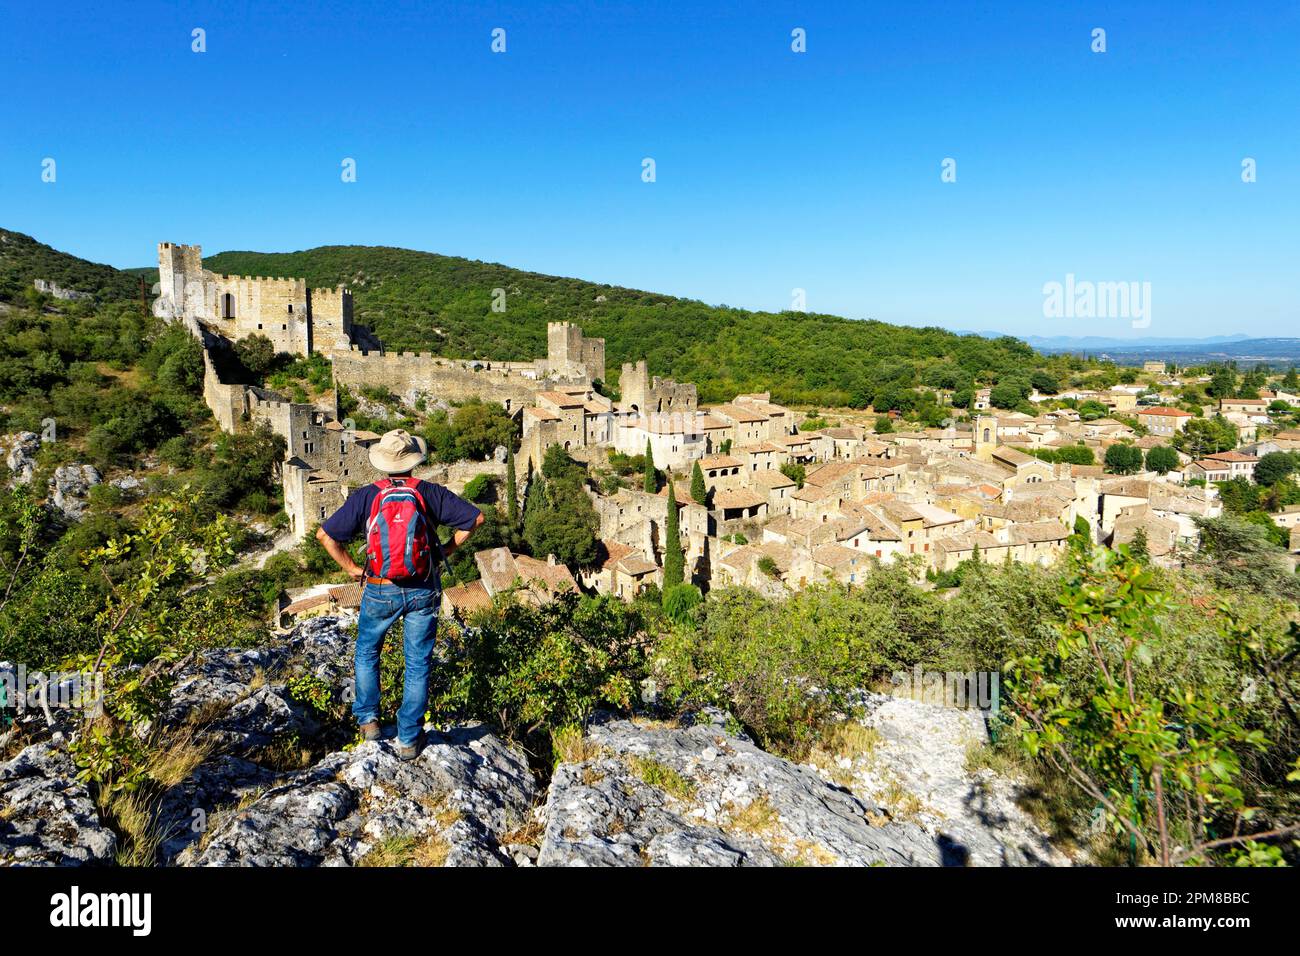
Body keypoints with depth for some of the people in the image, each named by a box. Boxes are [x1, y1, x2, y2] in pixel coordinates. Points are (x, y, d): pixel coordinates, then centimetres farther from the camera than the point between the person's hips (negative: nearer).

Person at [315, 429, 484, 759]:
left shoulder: (366, 496, -6)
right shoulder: (429, 492, -5)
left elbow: (325, 535, -6)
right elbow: (475, 518, -6)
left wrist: (351, 568, 5)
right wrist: (447, 549, 4)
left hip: (380, 592, 0)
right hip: (424, 592, 0)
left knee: (366, 653, 26)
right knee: (418, 664, 11)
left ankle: (368, 719, 27)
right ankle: (409, 739, 17)